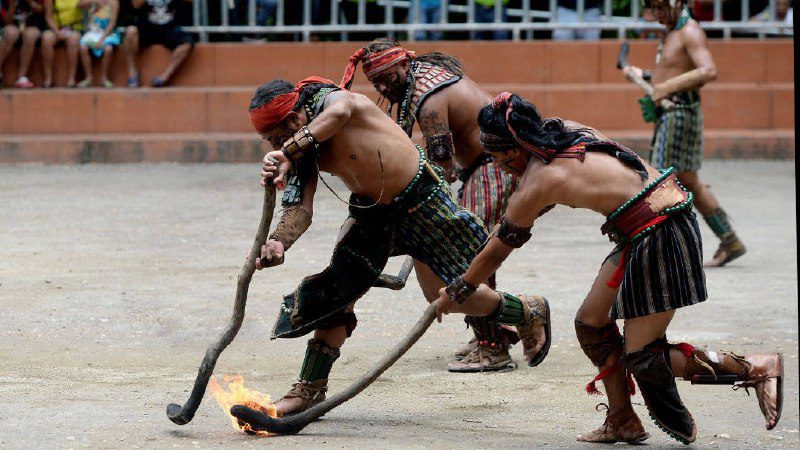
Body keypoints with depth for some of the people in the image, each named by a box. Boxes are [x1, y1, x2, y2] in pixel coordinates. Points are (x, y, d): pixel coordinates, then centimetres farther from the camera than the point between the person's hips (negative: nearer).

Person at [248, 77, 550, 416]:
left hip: (421, 200, -6)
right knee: (338, 286, -7)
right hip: (371, 210, 6)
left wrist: (287, 152, -62)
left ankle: (529, 312, 29)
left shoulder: (333, 100, -29)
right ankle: (310, 389, 0)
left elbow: (338, 113, -56)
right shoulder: (303, 148, -8)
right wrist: (278, 243, -39)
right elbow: (300, 208, -18)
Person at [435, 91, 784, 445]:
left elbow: (495, 253, 2)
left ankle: (758, 368, 0)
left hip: (659, 237, -9)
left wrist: (455, 292, 17)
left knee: (642, 360, -2)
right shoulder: (567, 129, 8)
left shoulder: (535, 184, -12)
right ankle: (622, 422, 22)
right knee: (591, 323, 15)